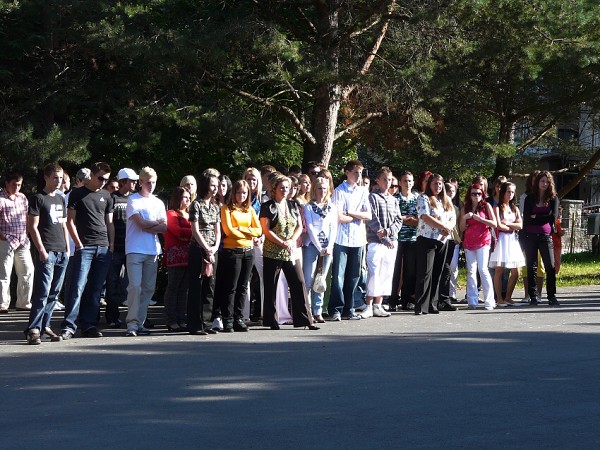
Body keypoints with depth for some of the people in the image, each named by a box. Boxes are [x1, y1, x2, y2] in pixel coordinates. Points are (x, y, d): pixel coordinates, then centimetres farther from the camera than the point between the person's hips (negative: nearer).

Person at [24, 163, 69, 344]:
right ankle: (33, 329, -12)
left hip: (61, 253, 7)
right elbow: (32, 226, -8)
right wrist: (41, 250, -14)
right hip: (46, 252, -7)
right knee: (43, 291, -12)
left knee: (54, 293, 7)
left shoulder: (61, 199, 18)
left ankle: (45, 326, 14)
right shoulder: (38, 198, -3)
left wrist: (67, 249, 15)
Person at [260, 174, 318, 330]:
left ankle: (304, 319, 2)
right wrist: (282, 243, -16)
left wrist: (292, 241, -6)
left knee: (299, 283, -2)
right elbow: (266, 230, -9)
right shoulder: (267, 207, -2)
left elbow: (299, 226, 12)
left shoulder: (293, 206, 13)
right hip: (272, 253, -4)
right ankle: (271, 321, 10)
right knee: (271, 287, 2)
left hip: (290, 253, 4)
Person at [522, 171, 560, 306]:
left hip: (546, 236, -1)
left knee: (550, 267, -7)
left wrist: (535, 217, -2)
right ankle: (533, 297, 5)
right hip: (531, 236, 1)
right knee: (531, 267, 1)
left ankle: (552, 296, -2)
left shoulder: (553, 198, 8)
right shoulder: (530, 198, 9)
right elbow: (526, 218, 1)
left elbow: (553, 217, -4)